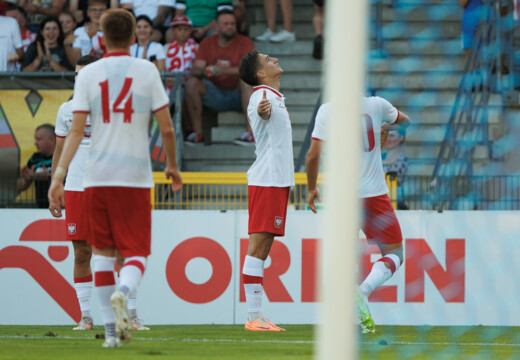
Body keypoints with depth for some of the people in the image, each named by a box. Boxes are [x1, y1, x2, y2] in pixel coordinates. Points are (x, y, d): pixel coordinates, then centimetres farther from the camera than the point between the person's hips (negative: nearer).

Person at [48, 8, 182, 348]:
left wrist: (59, 175, -5)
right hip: (136, 177, -1)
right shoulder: (147, 71, 1)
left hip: (97, 177, 1)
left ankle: (110, 329, 8)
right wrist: (173, 166, 16)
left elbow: (76, 132, -4)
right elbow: (167, 128, 1)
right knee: (136, 253, 3)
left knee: (103, 253, 13)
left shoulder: (88, 74, 3)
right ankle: (122, 292, -29)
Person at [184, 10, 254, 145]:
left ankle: (251, 131, -36)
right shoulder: (207, 43, 6)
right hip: (216, 96, 3)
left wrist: (223, 70, -34)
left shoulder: (244, 42, -5)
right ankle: (197, 133, -19)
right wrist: (204, 71, -29)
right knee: (192, 82, -19)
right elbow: (195, 70, -4)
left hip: (238, 95, -3)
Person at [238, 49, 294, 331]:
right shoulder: (262, 95, -13)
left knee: (263, 246, 9)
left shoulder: (274, 97, 19)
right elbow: (261, 110, -37)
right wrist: (262, 110, -57)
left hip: (277, 180, 10)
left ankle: (257, 317, 10)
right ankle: (253, 317, -14)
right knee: (258, 244, -11)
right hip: (267, 180, -10)